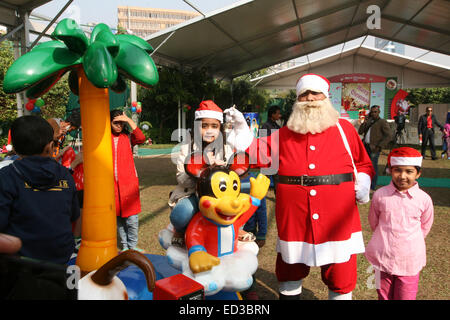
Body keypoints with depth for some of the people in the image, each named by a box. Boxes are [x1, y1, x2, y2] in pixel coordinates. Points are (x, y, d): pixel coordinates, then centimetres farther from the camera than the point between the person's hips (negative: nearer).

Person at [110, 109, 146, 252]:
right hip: (112, 182, 2)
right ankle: (124, 245, 22)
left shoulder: (128, 137, 4)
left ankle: (132, 245, 13)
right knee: (117, 216, 9)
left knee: (131, 217, -2)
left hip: (129, 181, -2)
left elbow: (141, 138, -18)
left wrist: (129, 120, -15)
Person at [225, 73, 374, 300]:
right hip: (294, 219, 1)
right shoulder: (284, 134, 9)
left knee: (340, 277, 11)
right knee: (290, 272, 18)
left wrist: (363, 184, -3)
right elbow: (259, 153, 8)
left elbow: (363, 163, 13)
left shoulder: (344, 129, 7)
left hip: (337, 218, -1)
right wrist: (242, 129, 1)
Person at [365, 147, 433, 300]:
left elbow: (424, 227, 10)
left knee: (405, 296, 10)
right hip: (382, 257, 0)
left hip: (410, 261, 0)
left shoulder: (424, 199, -7)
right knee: (384, 296, 14)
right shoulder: (380, 195, -8)